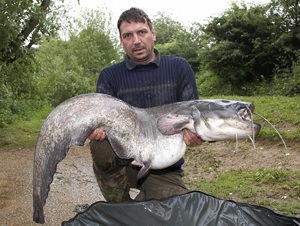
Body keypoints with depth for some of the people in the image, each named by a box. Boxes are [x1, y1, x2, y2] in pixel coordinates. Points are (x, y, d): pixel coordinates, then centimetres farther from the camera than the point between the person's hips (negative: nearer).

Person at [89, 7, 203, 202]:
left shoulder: (179, 68, 3)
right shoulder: (110, 76, 3)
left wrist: (194, 134, -25)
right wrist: (96, 130, -31)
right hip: (124, 163, 1)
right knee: (100, 146, -31)